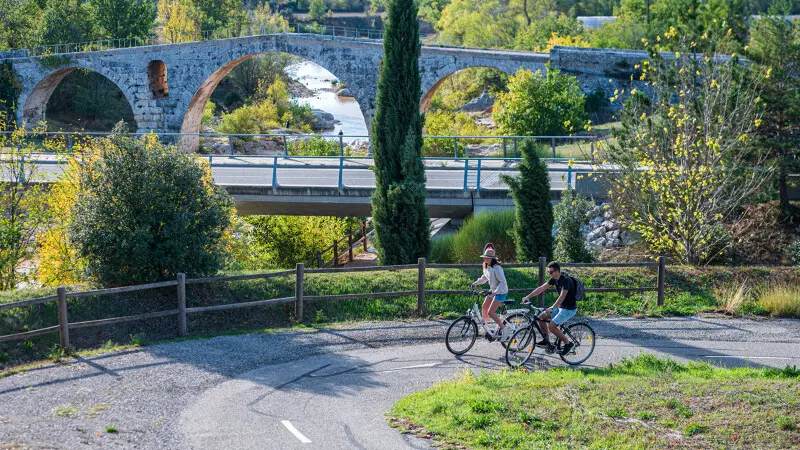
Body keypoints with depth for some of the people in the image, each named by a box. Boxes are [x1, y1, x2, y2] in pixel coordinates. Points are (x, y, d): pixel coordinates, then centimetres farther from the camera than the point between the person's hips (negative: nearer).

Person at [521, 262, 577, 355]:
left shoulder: (566, 280, -24)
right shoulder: (554, 279, 3)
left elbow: (562, 296, -34)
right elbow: (541, 288, 5)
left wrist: (552, 308, -45)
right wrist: (528, 297, -2)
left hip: (569, 309, -9)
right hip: (560, 307, 9)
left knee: (551, 326, -18)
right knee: (541, 317, 3)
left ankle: (568, 344, -4)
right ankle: (546, 339, 16)